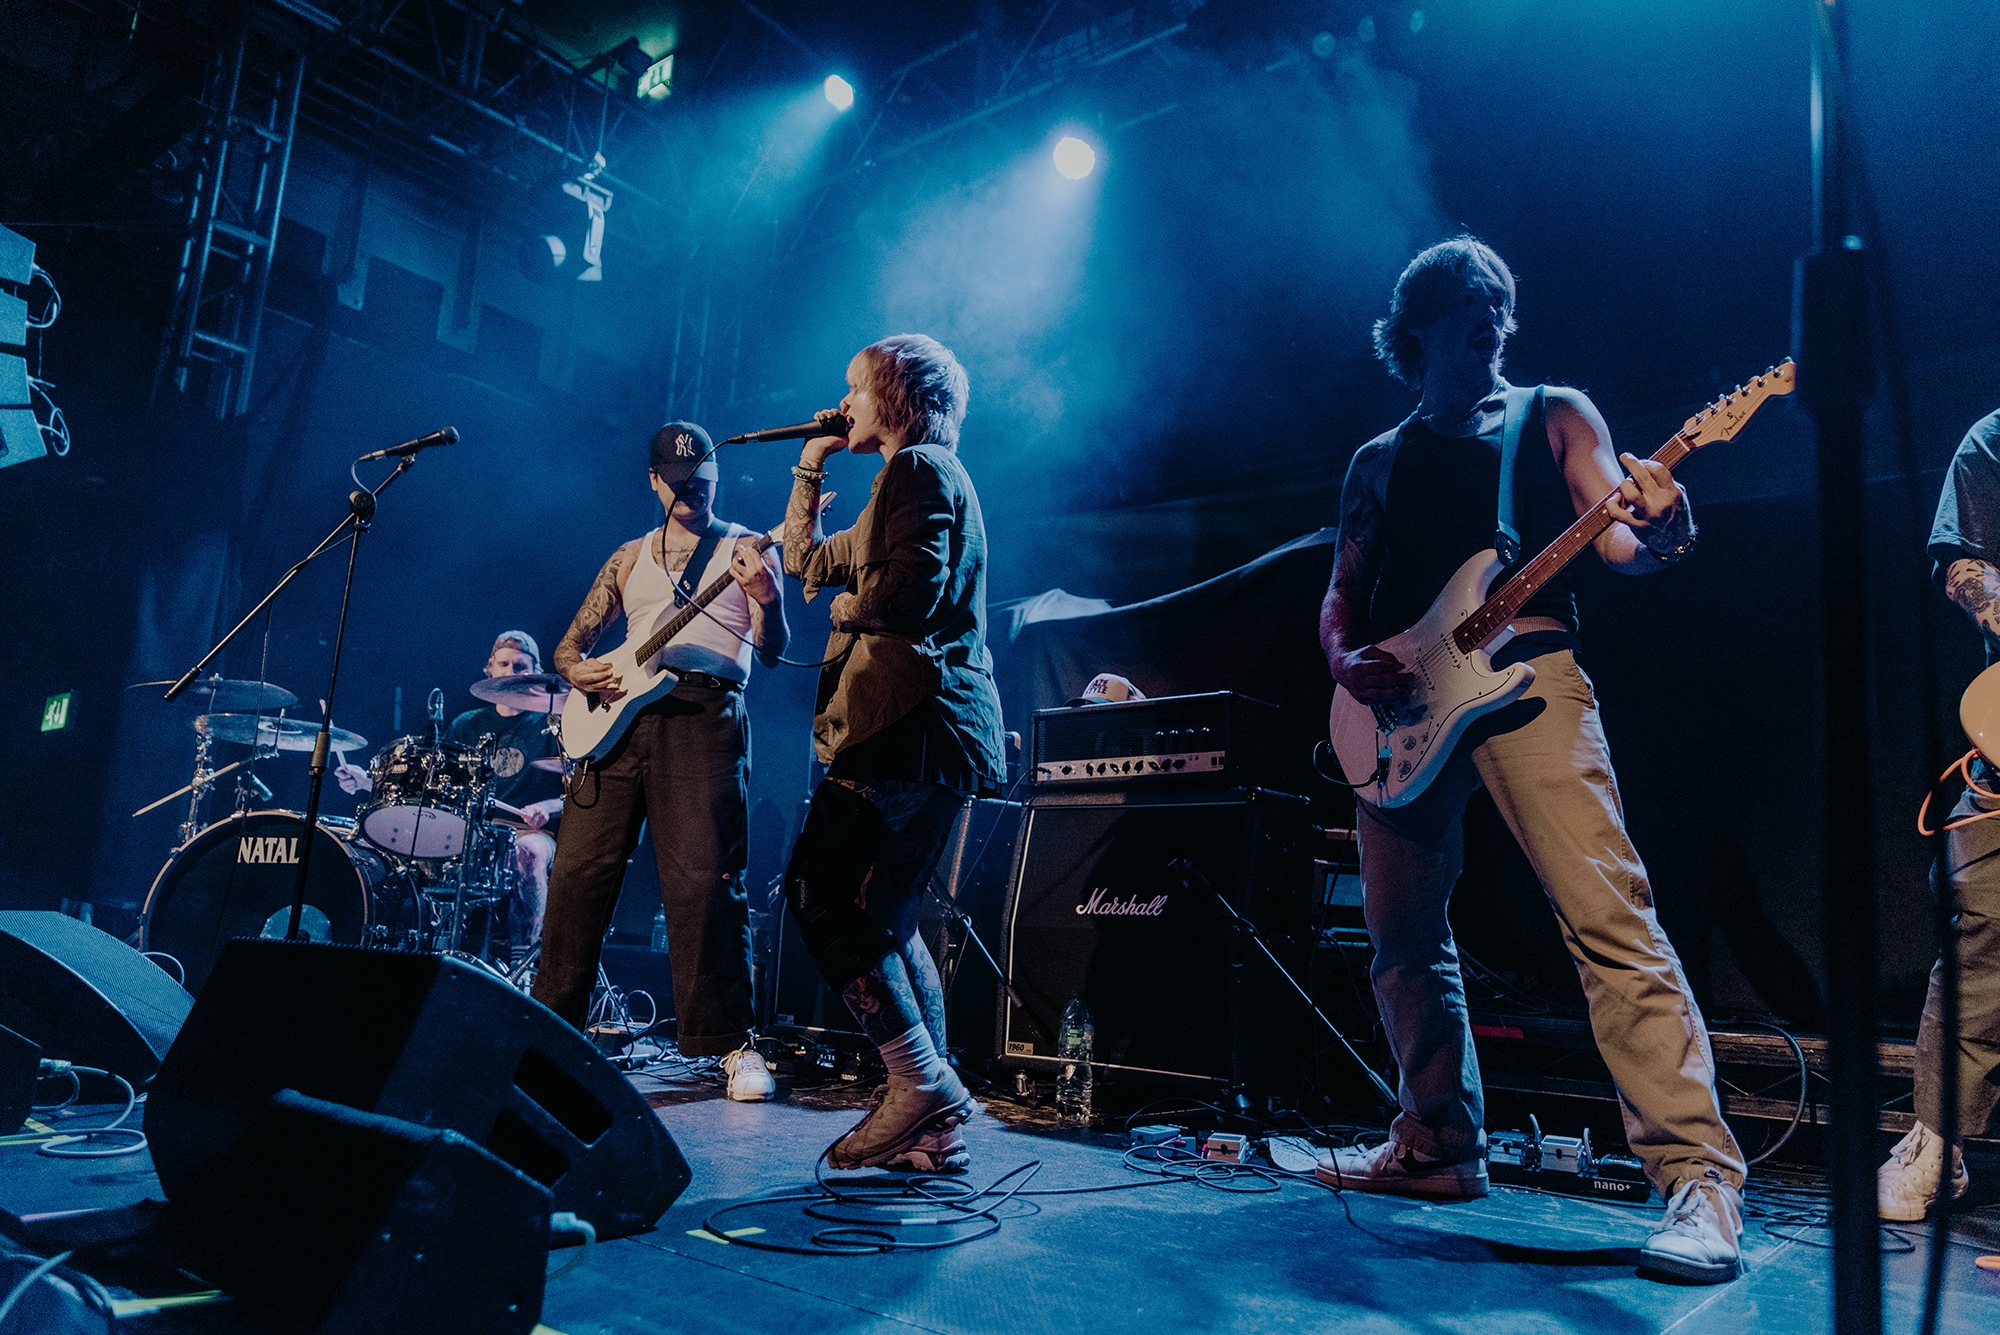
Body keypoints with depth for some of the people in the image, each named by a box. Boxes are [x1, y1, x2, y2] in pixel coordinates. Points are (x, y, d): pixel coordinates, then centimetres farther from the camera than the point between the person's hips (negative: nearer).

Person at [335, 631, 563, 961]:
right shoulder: (468, 725, 19)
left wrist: (547, 807, -21)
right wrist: (366, 782, 5)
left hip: (530, 831, -4)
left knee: (528, 852, -38)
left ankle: (521, 961, -37)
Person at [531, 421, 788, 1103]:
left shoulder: (743, 549, 11)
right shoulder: (629, 558, 22)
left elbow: (771, 652, -1)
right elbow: (569, 643, 24)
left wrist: (768, 603, -22)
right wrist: (578, 669, 0)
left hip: (703, 717, -4)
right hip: (619, 715, 4)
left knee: (703, 881, -10)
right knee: (578, 871, 2)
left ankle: (732, 1042, -2)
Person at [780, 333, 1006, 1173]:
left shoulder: (921, 467, -4)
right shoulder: (913, 482, 28)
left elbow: (913, 591, -20)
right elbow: (806, 561, 35)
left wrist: (849, 605, -1)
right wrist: (809, 470, 29)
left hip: (913, 725, -10)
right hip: (922, 734, 10)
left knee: (818, 891, -12)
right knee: (882, 920, 8)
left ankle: (922, 1084, -13)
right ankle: (934, 1130, 9)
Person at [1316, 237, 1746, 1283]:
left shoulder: (1552, 416, 14)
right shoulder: (1377, 462, 22)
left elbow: (1618, 544, 3)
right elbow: (1341, 594, 18)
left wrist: (1660, 533, -21)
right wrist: (1346, 661, -3)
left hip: (1525, 677, -4)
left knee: (1608, 919, -16)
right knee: (1403, 940, 9)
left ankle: (1698, 1175, -10)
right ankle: (1441, 1146, 24)